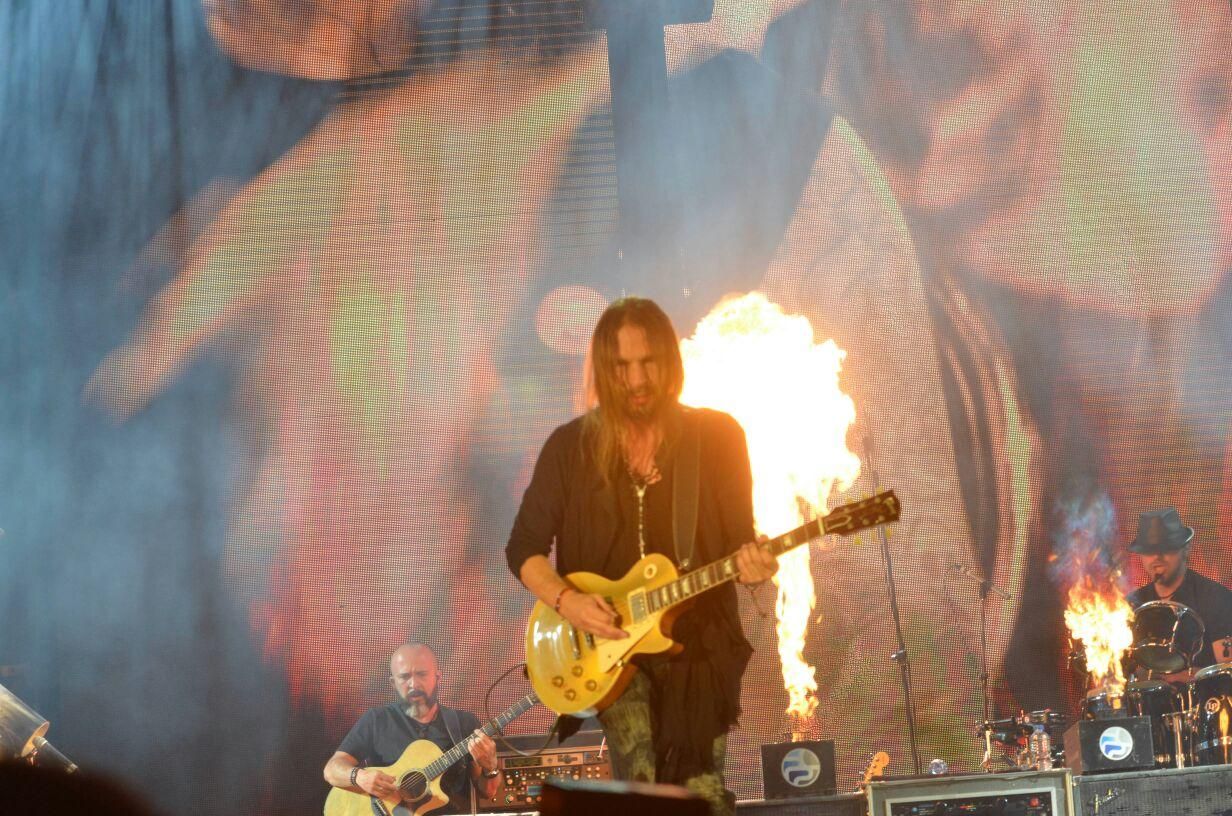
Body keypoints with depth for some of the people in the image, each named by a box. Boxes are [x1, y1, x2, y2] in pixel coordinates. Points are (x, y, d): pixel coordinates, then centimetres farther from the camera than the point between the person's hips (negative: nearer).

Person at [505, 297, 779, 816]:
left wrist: (752, 563, -19)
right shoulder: (571, 446, 3)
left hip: (699, 639, 1)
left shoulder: (716, 436, 3)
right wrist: (565, 600, -12)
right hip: (608, 640, -1)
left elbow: (739, 535, 5)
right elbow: (523, 548, 6)